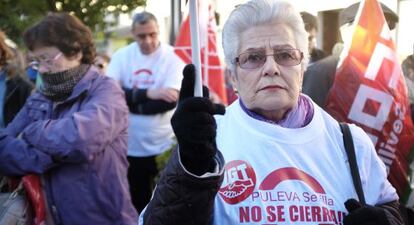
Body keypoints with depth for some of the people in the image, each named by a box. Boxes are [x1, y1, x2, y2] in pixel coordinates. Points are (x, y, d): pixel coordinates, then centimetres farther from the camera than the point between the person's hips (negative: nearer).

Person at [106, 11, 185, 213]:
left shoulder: (173, 56, -7)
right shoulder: (122, 56, 1)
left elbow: (171, 100, -18)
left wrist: (128, 100, -14)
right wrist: (147, 93, -23)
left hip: (164, 145, -2)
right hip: (131, 146, 2)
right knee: (137, 202, 15)